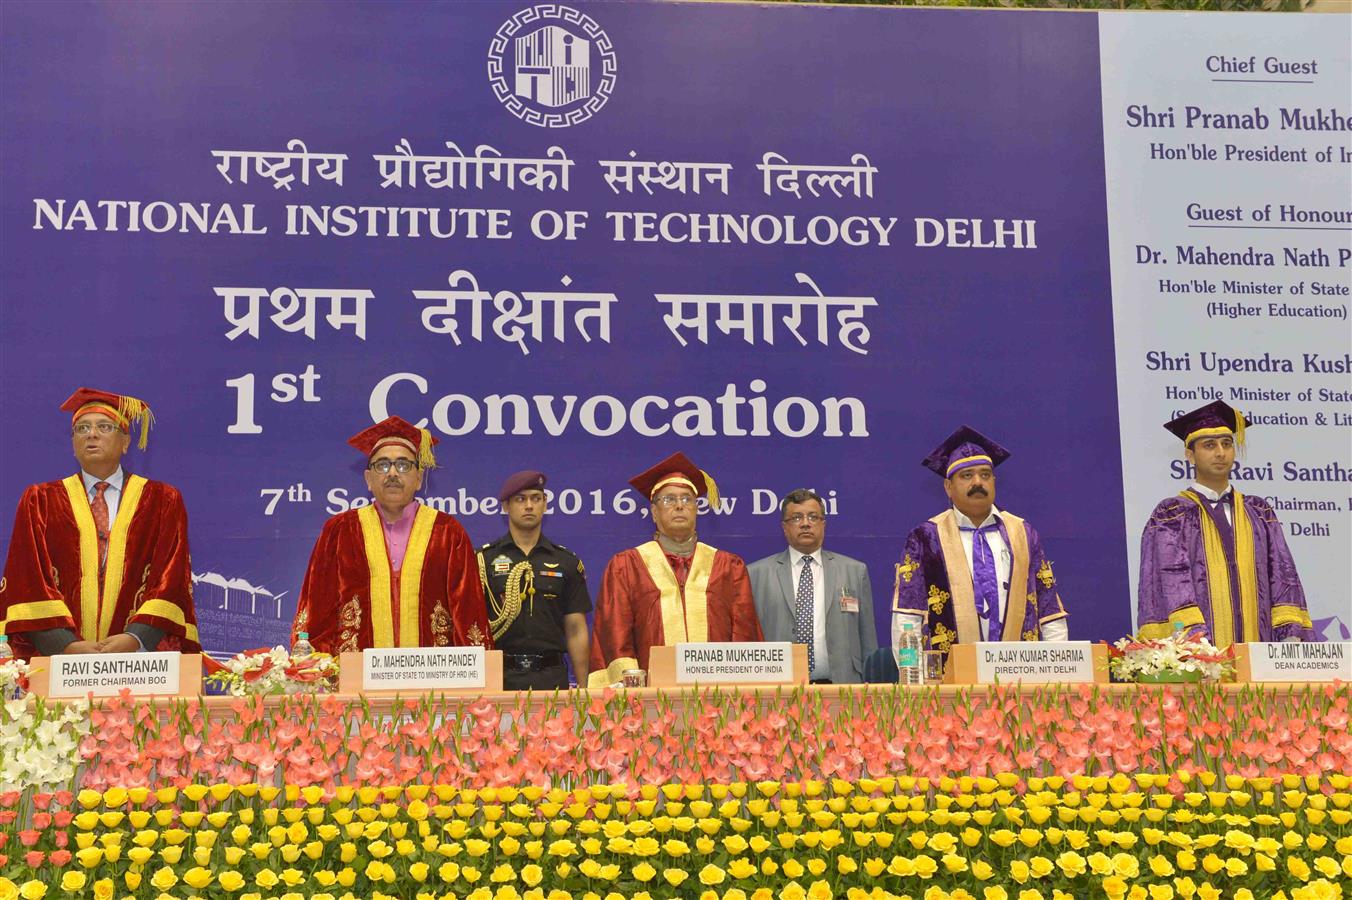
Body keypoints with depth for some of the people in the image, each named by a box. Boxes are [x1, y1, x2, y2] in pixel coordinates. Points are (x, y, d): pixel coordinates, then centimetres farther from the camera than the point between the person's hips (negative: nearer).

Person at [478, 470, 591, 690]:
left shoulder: (567, 562, 11)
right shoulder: (484, 560, 6)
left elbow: (576, 630, 9)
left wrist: (583, 688, 2)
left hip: (551, 677, 1)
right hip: (501, 675, -1)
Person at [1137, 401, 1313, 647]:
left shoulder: (1258, 513, 16)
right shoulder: (1171, 516, 4)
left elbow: (1281, 572, 8)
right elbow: (1170, 578, -8)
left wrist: (1291, 634, -7)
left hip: (1256, 644, 3)